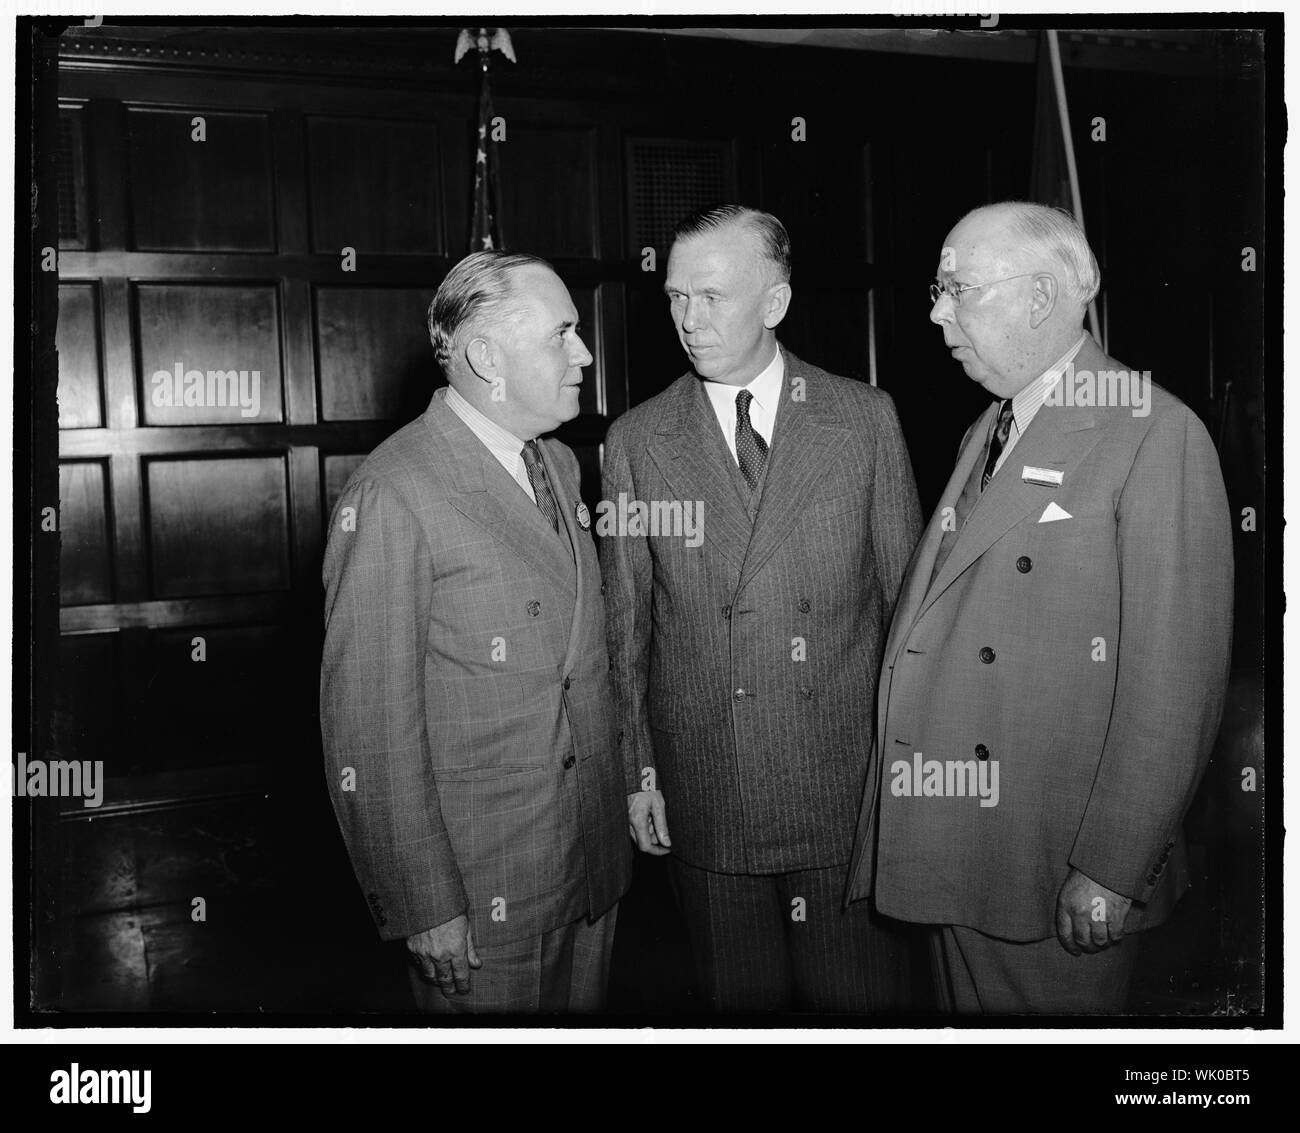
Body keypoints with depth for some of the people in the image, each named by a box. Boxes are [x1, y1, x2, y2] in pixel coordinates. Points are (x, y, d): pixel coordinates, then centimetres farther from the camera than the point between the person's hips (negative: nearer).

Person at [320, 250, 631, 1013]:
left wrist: (621, 795, 12)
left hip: (594, 861, 7)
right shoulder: (393, 495, -18)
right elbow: (370, 727, -18)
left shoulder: (561, 465, 8)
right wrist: (425, 908, -17)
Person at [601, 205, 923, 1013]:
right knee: (742, 998, 13)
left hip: (853, 792, 0)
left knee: (861, 996, 10)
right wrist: (636, 768, 2)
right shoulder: (636, 441, 1)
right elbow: (624, 621, 4)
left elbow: (908, 594, 3)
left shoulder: (865, 417, 0)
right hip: (706, 799, 1)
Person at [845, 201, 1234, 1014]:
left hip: (1060, 870, -7)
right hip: (954, 851, 7)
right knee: (972, 1011, 20)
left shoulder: (1155, 433, -13)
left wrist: (1111, 868, -17)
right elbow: (947, 632, 9)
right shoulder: (986, 433, 12)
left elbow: (1177, 680, -17)